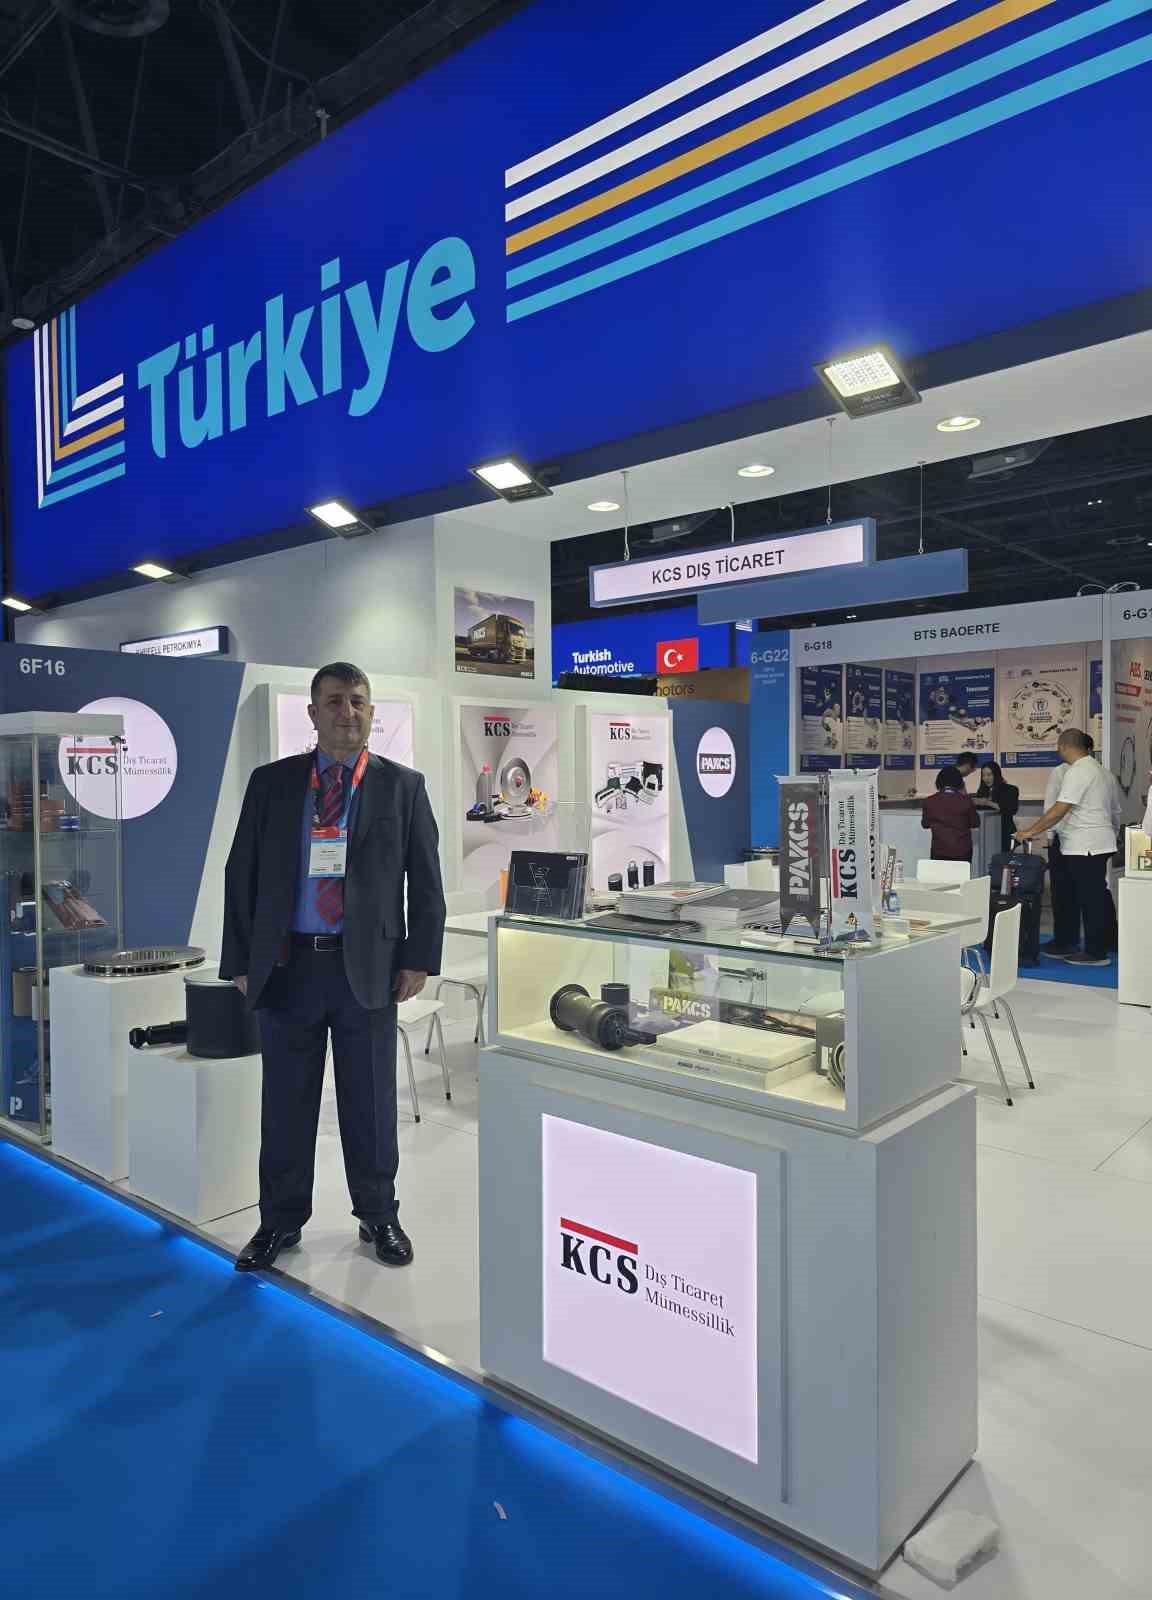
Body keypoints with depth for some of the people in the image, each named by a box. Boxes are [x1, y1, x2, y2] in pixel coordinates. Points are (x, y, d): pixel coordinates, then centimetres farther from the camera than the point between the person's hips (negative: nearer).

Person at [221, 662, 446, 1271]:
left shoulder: (403, 786, 3)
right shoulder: (270, 783, 6)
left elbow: (426, 880, 2)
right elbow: (241, 874, 6)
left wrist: (419, 958, -4)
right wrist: (241, 961, 2)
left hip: (368, 968, -1)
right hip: (285, 965, 1)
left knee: (371, 1104, 9)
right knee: (286, 1104, 12)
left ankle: (378, 1216, 28)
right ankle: (280, 1220, 30)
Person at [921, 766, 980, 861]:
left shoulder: (930, 801, -6)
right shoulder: (965, 800, -8)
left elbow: (925, 824, 9)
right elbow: (975, 823, 5)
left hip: (939, 850, 1)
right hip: (962, 850, -1)